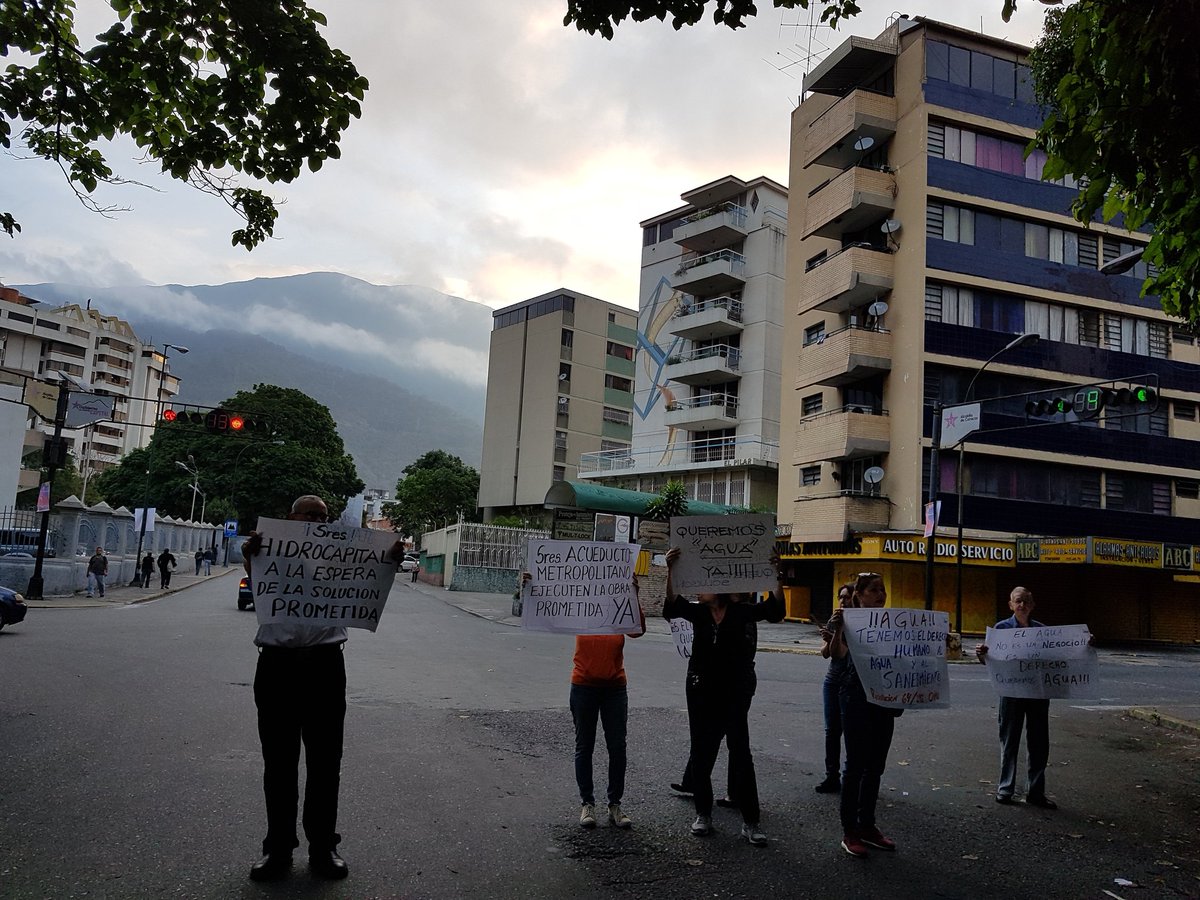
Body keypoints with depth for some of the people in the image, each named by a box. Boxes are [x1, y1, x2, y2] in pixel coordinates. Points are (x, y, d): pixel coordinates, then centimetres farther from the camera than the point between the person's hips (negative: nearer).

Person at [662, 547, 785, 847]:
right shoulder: (698, 611, 0)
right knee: (701, 752, 10)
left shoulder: (740, 610, -3)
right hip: (702, 690, 2)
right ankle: (703, 813, 26)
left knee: (741, 753, 1)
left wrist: (776, 575, -29)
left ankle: (750, 822, 9)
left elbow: (774, 609, -18)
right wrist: (670, 571, -36)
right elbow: (672, 606, -20)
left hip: (734, 691, -2)